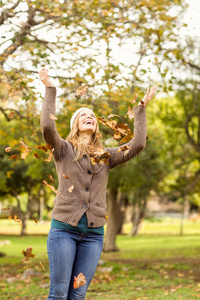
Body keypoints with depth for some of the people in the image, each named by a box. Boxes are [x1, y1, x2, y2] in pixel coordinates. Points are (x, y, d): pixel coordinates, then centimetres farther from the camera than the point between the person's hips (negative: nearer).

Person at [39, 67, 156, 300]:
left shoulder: (106, 156, 13)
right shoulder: (63, 150, 4)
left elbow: (137, 144, 2)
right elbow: (47, 127, -15)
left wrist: (141, 109, 7)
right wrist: (49, 90, -8)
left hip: (93, 232, 3)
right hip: (64, 228, -3)